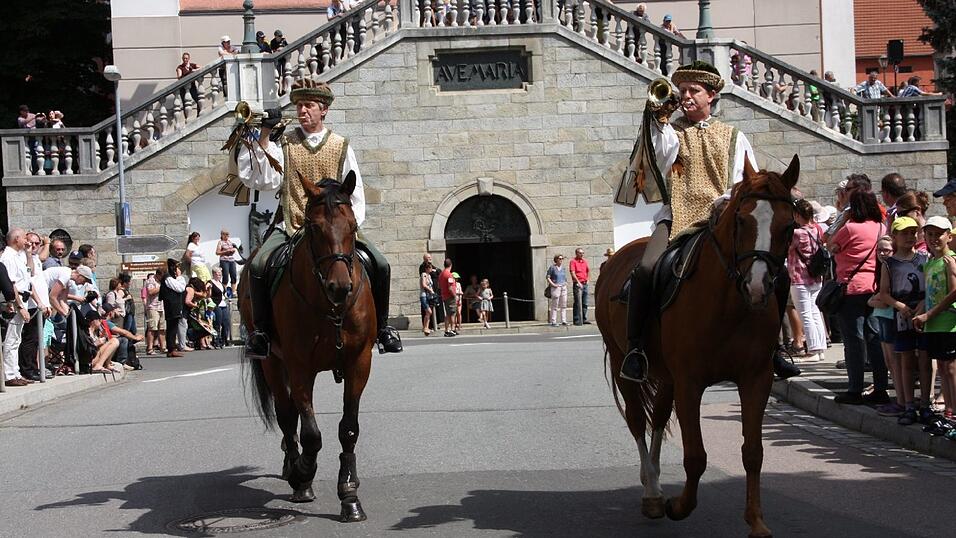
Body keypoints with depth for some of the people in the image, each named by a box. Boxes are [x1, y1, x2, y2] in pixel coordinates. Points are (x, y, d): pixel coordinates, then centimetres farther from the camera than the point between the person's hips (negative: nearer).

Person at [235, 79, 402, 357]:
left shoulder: (341, 147, 10)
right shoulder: (283, 145, 8)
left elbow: (356, 195, 10)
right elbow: (264, 180, -7)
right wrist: (264, 137, -11)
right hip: (292, 228, -1)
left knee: (380, 265, -17)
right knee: (258, 266, -27)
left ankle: (382, 326, 2)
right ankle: (260, 329, -11)